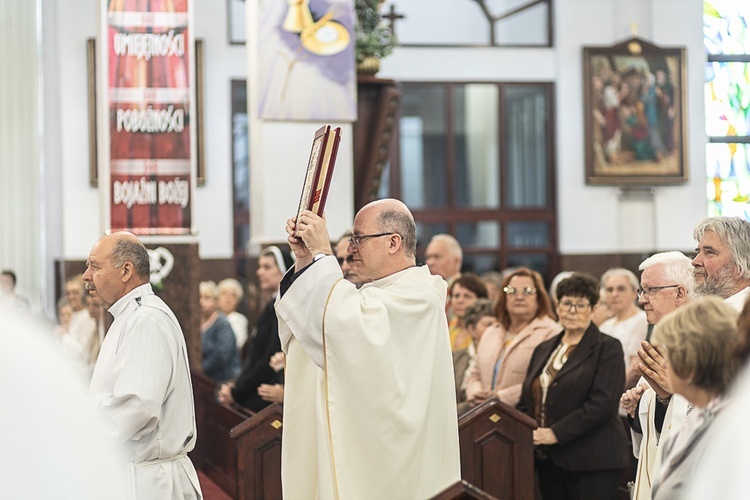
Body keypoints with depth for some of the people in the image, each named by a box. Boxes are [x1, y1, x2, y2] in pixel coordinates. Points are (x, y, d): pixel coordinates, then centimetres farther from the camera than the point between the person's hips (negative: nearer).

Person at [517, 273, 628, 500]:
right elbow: (525, 402, 20)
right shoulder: (544, 350, 18)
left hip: (591, 464, -6)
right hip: (548, 461, 6)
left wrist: (556, 433, -18)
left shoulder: (608, 348, -3)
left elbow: (602, 404, -14)